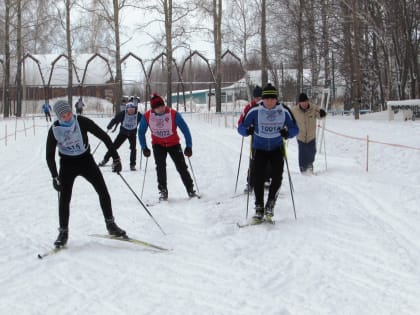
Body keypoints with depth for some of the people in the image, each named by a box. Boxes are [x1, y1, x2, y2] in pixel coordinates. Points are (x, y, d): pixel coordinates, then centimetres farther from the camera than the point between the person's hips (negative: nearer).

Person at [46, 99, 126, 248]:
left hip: (86, 159, 1)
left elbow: (103, 136, -10)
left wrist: (115, 157, -12)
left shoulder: (82, 122, -18)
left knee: (103, 191, -5)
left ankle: (110, 225, 9)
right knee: (64, 198, -6)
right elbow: (50, 155, -5)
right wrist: (55, 177, -13)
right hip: (67, 164, 0)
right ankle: (63, 232, 7)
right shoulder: (54, 130, -15)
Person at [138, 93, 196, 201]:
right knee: (160, 167, -14)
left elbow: (185, 129, -17)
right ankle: (163, 191, -4)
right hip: (158, 145, 1)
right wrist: (144, 147, -3)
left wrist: (189, 146, -21)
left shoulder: (174, 114, -24)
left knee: (181, 167, -4)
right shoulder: (147, 116, -16)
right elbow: (141, 132, 1)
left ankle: (190, 189, 9)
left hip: (173, 144, -1)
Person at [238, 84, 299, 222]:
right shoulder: (254, 111, -15)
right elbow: (241, 128, -9)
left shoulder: (284, 111, -12)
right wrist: (247, 130, -32)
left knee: (277, 176, -16)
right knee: (258, 177, -11)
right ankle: (259, 207, 1)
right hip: (260, 149, 0)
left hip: (277, 148, 1)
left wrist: (287, 132, -25)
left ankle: (270, 204, 1)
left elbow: (295, 129, -3)